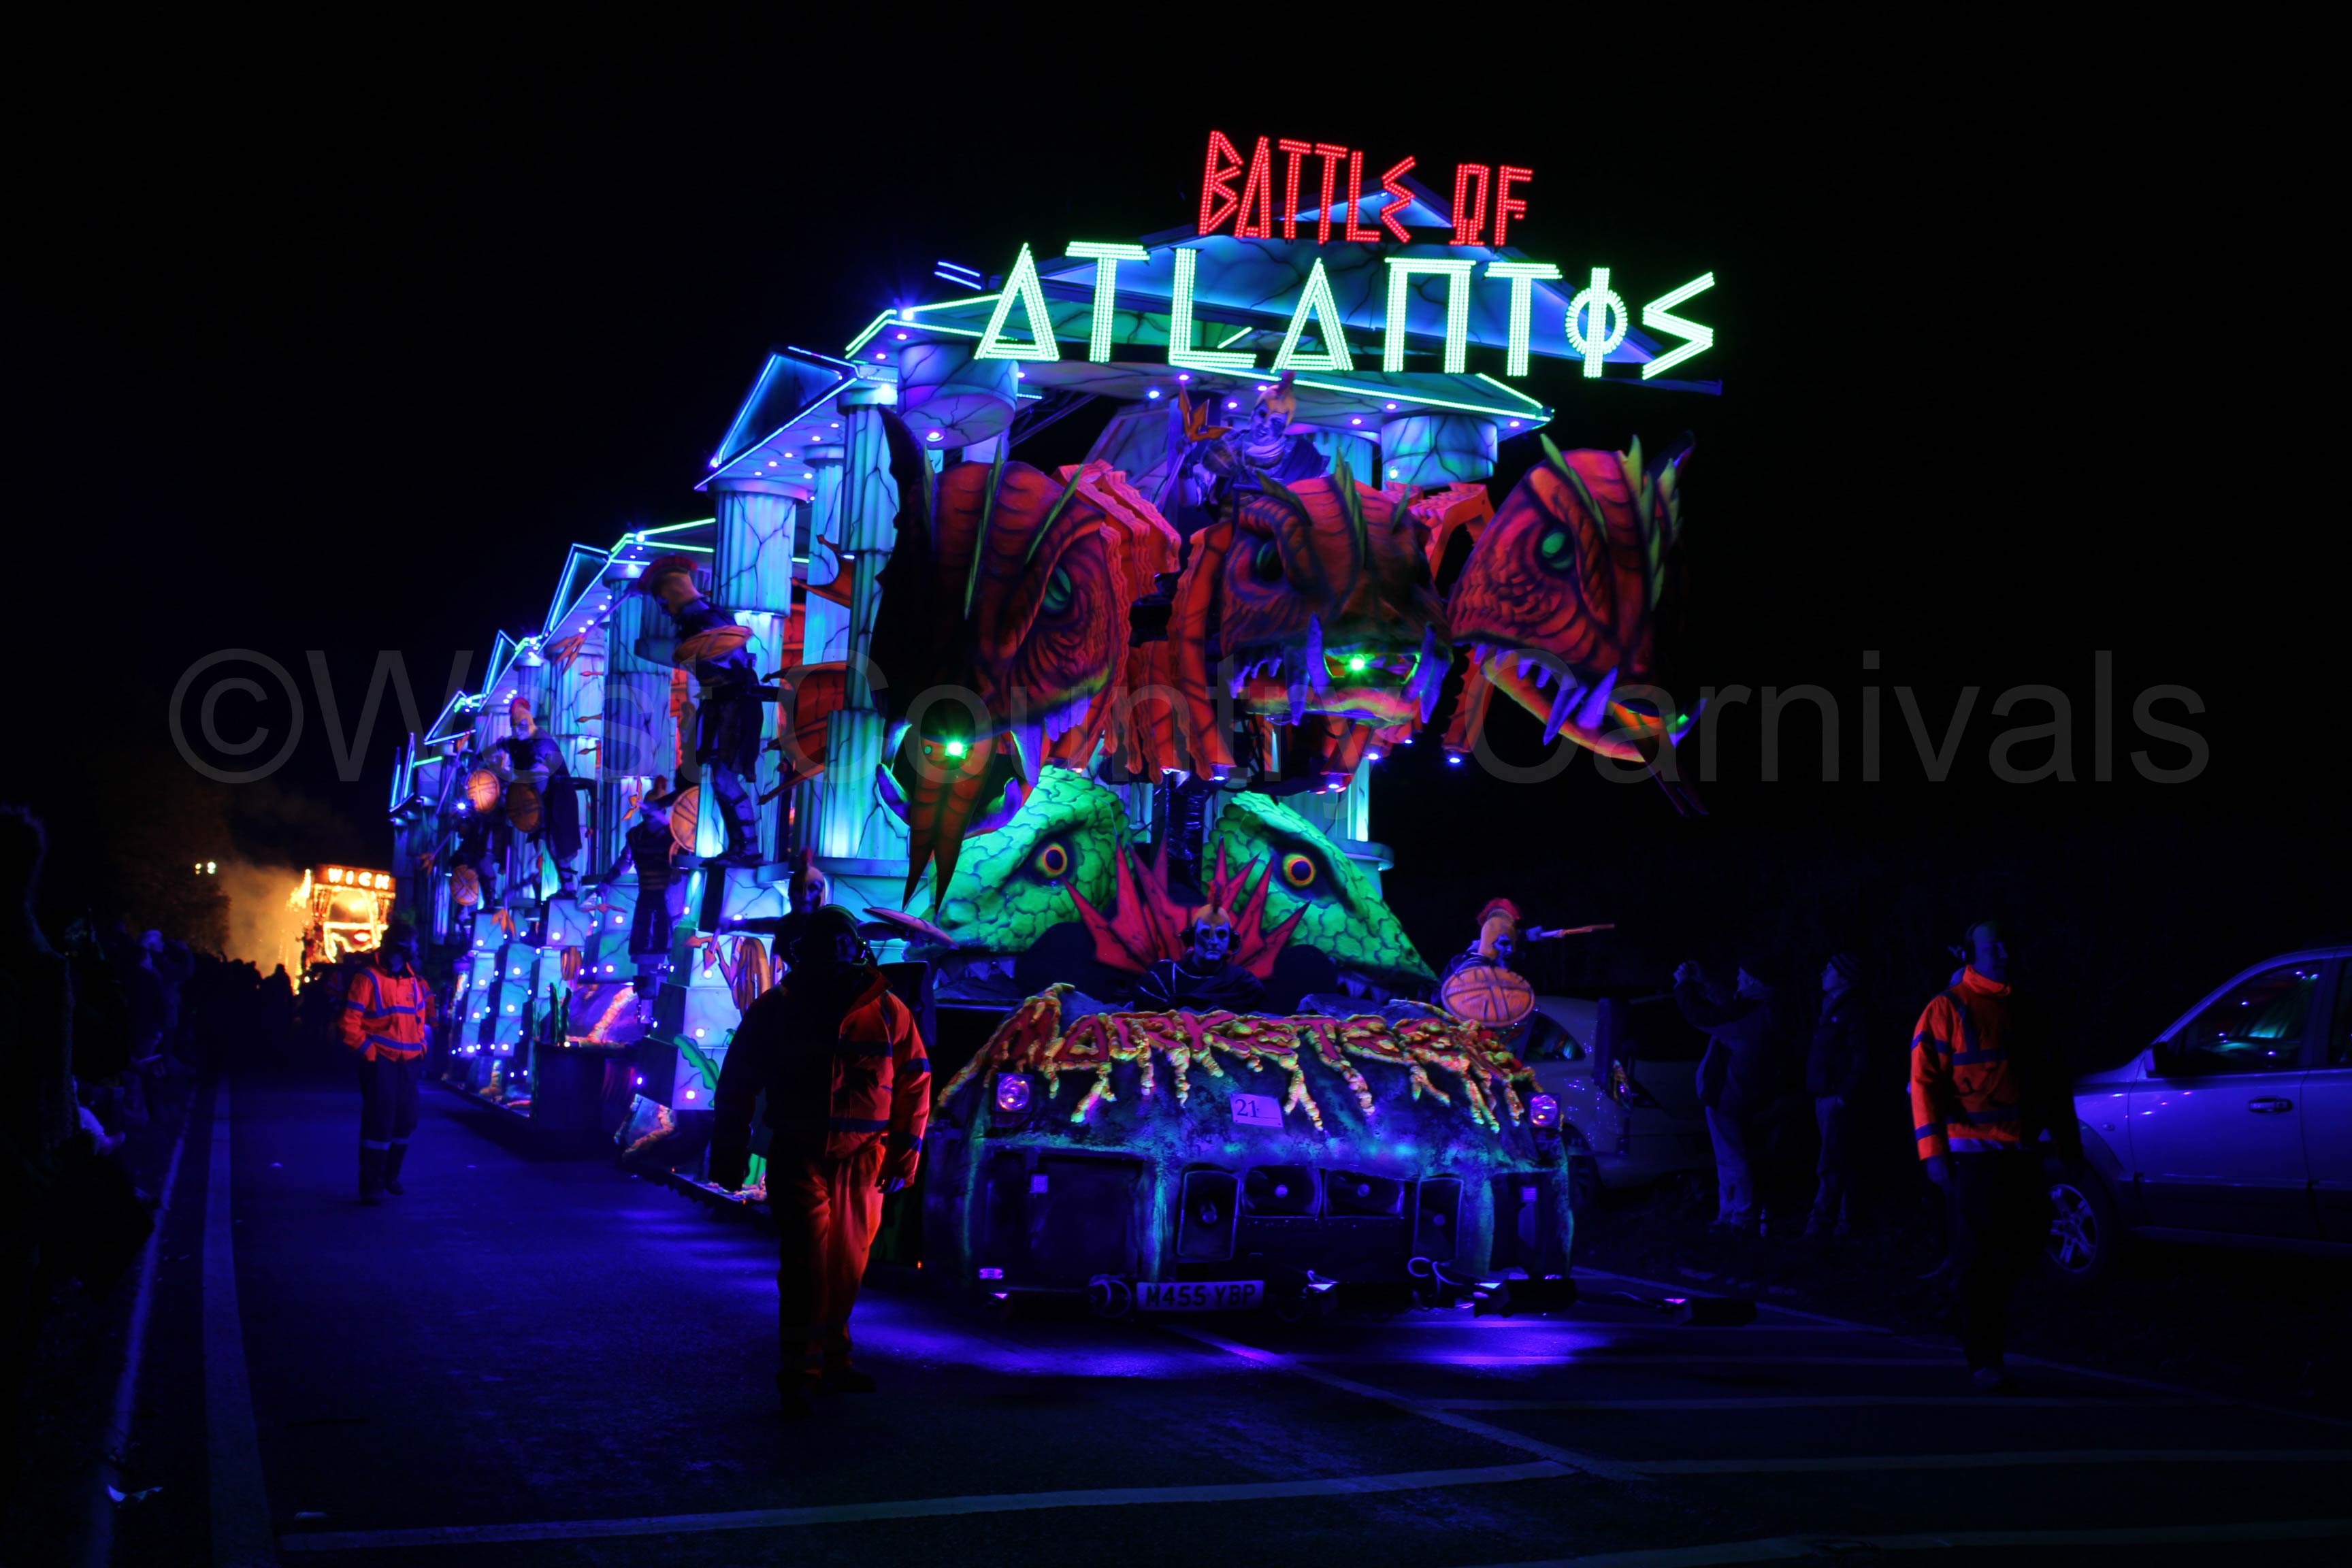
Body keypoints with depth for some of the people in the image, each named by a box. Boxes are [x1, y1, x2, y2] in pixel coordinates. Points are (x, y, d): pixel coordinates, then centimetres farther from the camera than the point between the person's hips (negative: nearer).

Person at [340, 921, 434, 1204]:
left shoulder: (415, 980, 10)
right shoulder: (369, 978, -8)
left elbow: (425, 1016, 22)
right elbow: (351, 1023, -9)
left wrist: (421, 1047, 12)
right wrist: (369, 1052, -13)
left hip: (409, 1062, 6)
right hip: (381, 1062, -6)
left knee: (405, 1122, 10)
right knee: (378, 1124, -6)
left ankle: (390, 1176, 27)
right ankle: (372, 1187, 1)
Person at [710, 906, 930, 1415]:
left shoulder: (887, 1012, 2)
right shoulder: (774, 1011, 2)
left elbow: (915, 1083, 7)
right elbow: (736, 1086, 7)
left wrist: (905, 1153, 2)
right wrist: (729, 1156, 4)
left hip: (861, 1161, 2)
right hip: (798, 1157, -2)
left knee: (848, 1263, 10)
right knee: (808, 1258, -12)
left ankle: (833, 1359, 27)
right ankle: (800, 1371, -7)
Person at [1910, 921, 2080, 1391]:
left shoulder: (2026, 1011, 15)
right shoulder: (1948, 1010, -3)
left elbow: (2055, 1081, 22)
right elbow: (1924, 1082, -9)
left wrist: (2068, 1142, 20)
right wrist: (1934, 1152, -17)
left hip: (2022, 1152, 6)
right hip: (1975, 1152, -6)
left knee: (2028, 1236, 7)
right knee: (1979, 1252, -5)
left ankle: (1972, 1308, 31)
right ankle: (1984, 1360, 3)